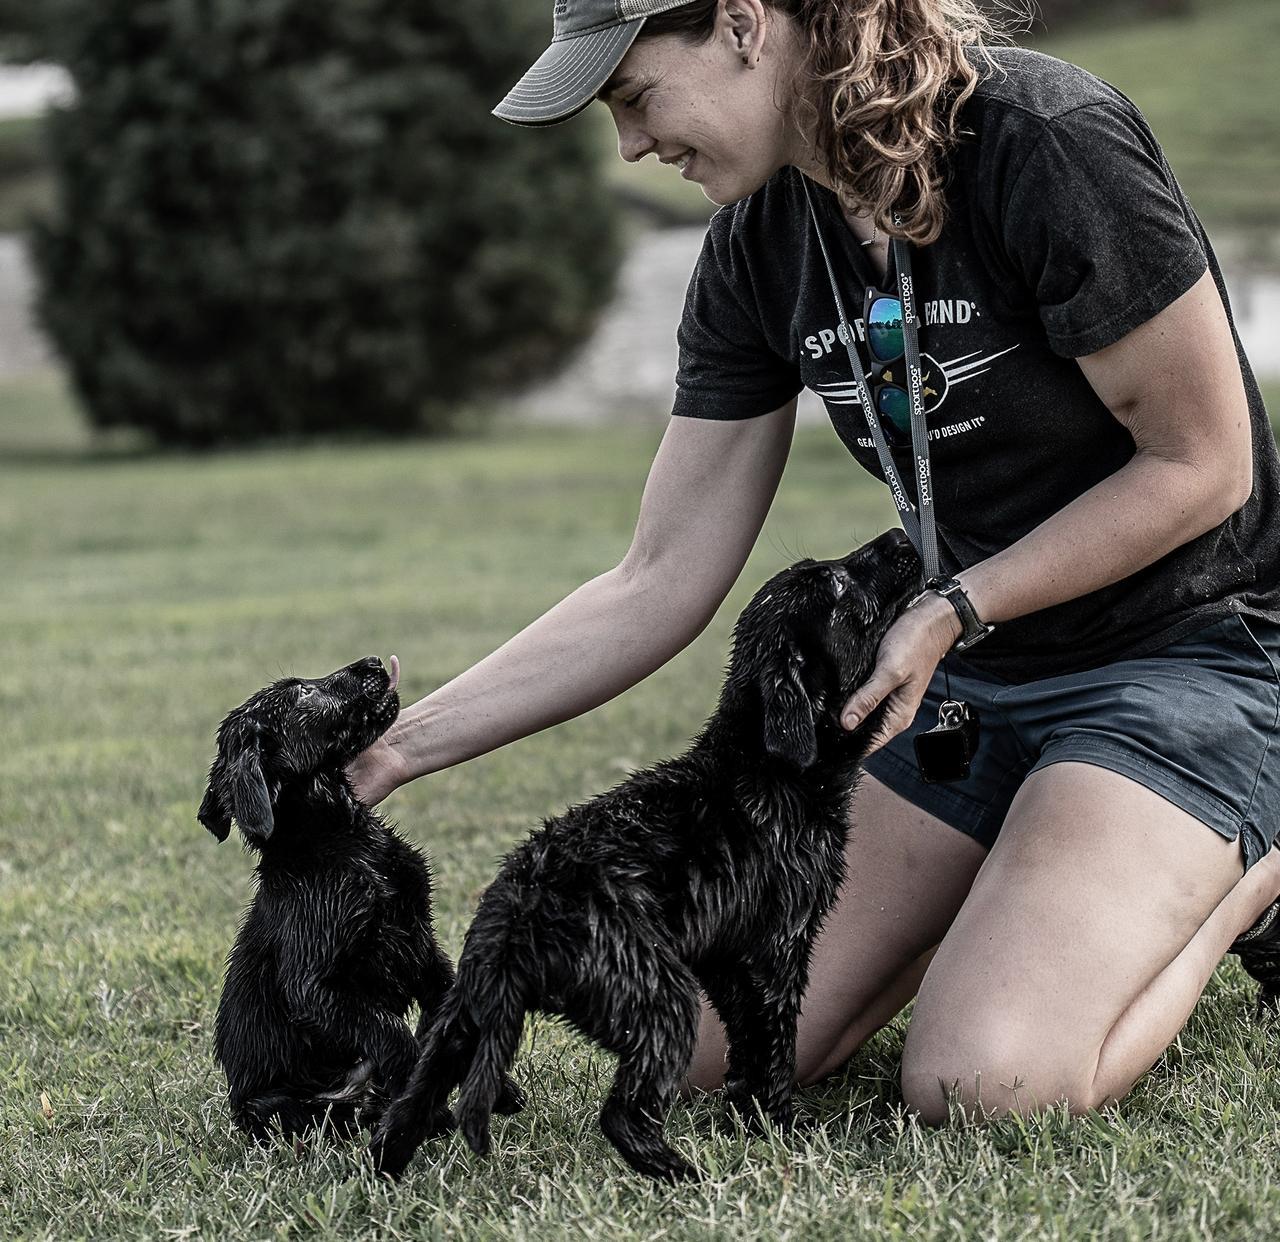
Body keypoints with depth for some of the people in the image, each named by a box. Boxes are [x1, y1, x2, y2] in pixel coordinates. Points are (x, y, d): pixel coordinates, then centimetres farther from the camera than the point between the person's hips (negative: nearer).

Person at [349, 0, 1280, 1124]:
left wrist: (951, 612, -20)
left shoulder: (1042, 139, -23)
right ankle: (1030, 870, 17)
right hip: (975, 671, 7)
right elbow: (661, 585, 0)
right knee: (716, 1057, -3)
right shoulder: (759, 247, -2)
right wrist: (402, 745, -6)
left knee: (980, 1084, -26)